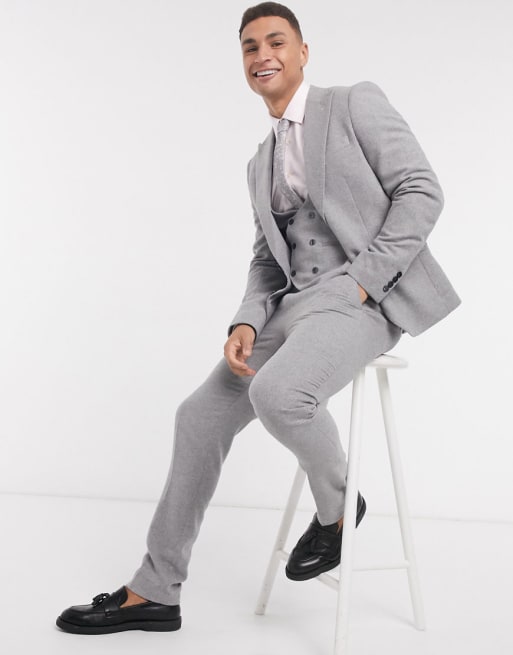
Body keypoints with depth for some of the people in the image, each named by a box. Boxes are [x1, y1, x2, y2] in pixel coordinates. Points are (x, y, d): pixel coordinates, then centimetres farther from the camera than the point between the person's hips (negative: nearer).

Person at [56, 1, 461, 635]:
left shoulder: (355, 102, 1)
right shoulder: (262, 164, 21)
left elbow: (421, 191, -8)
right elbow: (267, 261, 18)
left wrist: (361, 281, -16)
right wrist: (246, 324, -2)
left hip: (366, 299, -7)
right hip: (296, 304, 7)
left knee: (276, 393, -34)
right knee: (200, 415, -3)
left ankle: (336, 504, -1)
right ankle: (153, 592, 8)